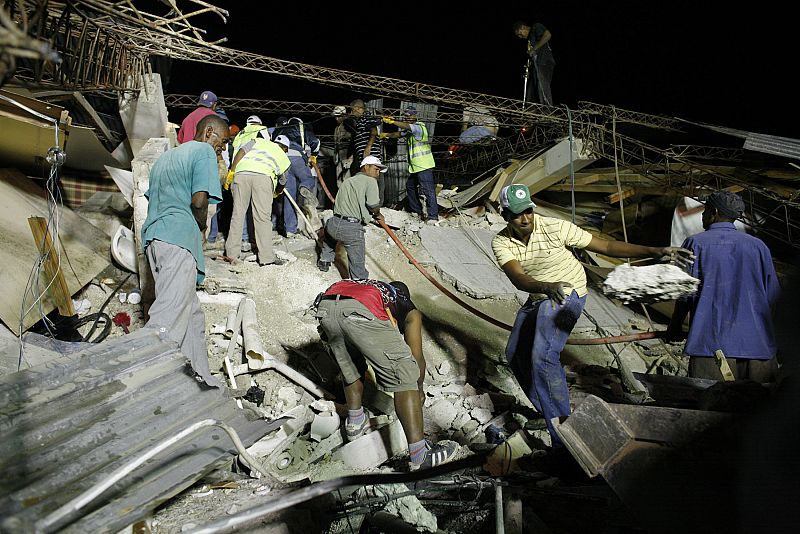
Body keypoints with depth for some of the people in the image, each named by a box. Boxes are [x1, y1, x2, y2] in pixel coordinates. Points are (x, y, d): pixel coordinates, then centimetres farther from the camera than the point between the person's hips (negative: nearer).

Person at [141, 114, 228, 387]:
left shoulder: (166, 156, 30)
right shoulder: (204, 151, 3)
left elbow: (151, 198, 26)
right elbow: (199, 201, -11)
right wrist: (202, 226, 9)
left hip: (153, 235, 9)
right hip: (179, 238, -9)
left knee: (192, 314, 11)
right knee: (169, 319, -17)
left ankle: (201, 380, 15)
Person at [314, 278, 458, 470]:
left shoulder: (373, 288, 44)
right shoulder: (410, 311, 32)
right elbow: (416, 357, 29)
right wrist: (419, 389, 47)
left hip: (325, 307, 6)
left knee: (351, 367, 31)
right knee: (404, 379, 5)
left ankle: (354, 423, 45)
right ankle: (419, 457, 3)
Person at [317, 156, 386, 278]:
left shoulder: (347, 181, 23)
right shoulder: (370, 181, 0)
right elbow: (374, 206, -12)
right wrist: (377, 215, 12)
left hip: (334, 224, 7)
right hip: (352, 229, -7)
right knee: (357, 266, -1)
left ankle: (324, 260, 52)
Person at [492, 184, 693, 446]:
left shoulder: (554, 228, -23)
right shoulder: (501, 242, -14)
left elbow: (605, 246, -19)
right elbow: (518, 279, -32)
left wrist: (656, 251, -26)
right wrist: (548, 287, -53)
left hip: (567, 296, -6)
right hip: (536, 298, 6)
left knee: (542, 357, -22)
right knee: (515, 354, 14)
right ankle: (548, 411, 34)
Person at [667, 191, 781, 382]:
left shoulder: (695, 243, -1)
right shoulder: (758, 245, 9)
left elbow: (685, 293, -2)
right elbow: (772, 294, 7)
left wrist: (675, 327, 12)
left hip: (712, 343, -3)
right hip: (758, 345, 3)